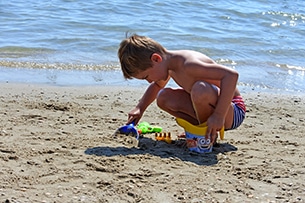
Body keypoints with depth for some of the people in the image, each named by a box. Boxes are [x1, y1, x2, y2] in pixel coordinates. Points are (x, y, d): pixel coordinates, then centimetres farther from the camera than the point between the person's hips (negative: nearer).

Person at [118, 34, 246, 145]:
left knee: (200, 89, -38)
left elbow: (231, 75, -37)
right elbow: (157, 85, 26)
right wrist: (139, 108, 14)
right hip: (215, 108, 9)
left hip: (233, 112, -9)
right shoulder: (170, 63, 2)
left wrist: (219, 115, -39)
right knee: (163, 98, 5)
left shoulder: (187, 64, -28)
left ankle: (209, 136, -10)